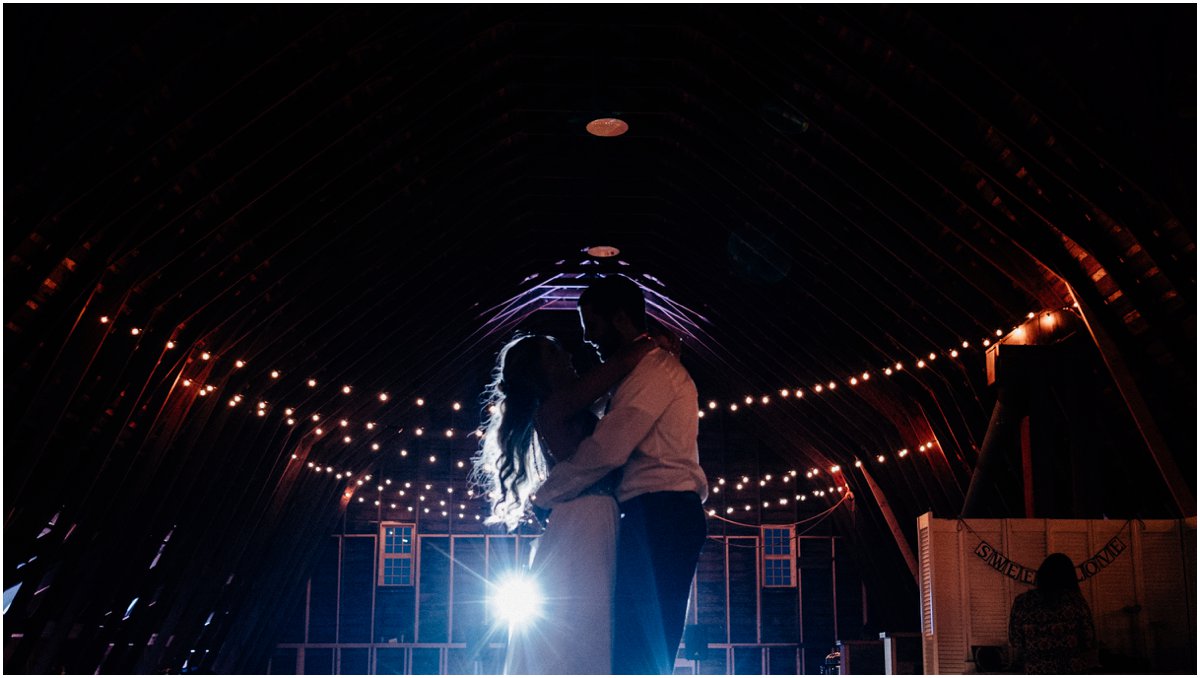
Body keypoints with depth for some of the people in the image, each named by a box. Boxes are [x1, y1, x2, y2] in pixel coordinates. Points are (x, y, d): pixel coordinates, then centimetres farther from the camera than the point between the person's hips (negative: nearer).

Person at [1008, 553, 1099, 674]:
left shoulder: (1022, 602, -4)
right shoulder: (1075, 599, -6)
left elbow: (1015, 641, 2)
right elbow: (1089, 638, -3)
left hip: (1037, 672, 0)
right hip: (1074, 670, 0)